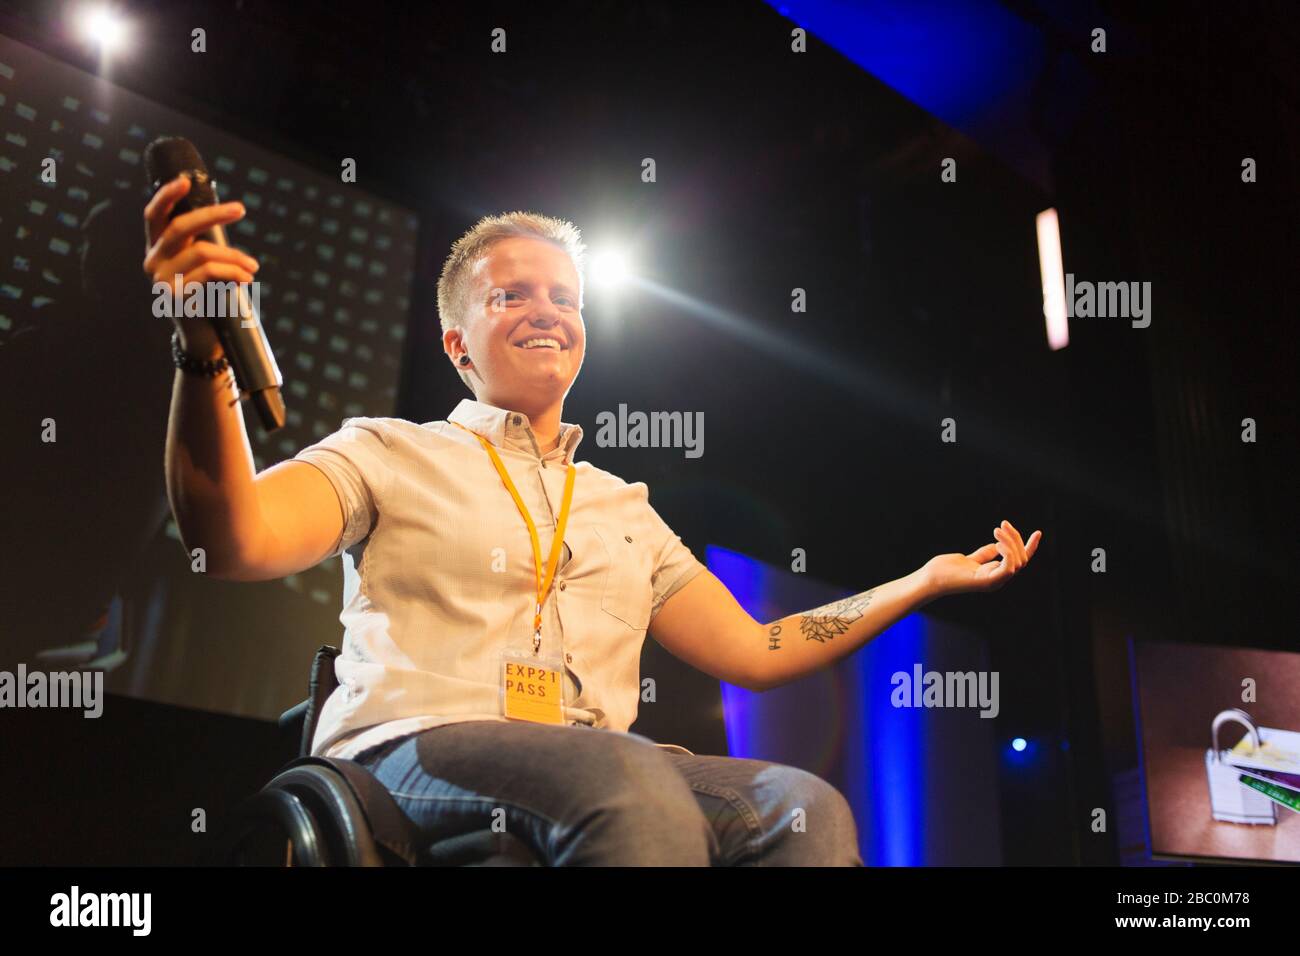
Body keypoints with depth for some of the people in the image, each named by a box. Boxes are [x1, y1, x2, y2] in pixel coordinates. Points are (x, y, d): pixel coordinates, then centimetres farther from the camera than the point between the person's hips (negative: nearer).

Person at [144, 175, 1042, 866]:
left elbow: (749, 651, 24)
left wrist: (929, 579, 24)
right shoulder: (389, 453, 13)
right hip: (412, 753, -5)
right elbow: (237, 542, -6)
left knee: (806, 806, -25)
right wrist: (205, 352, -23)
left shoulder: (624, 507, 28)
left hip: (608, 779, 5)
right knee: (627, 778, -37)